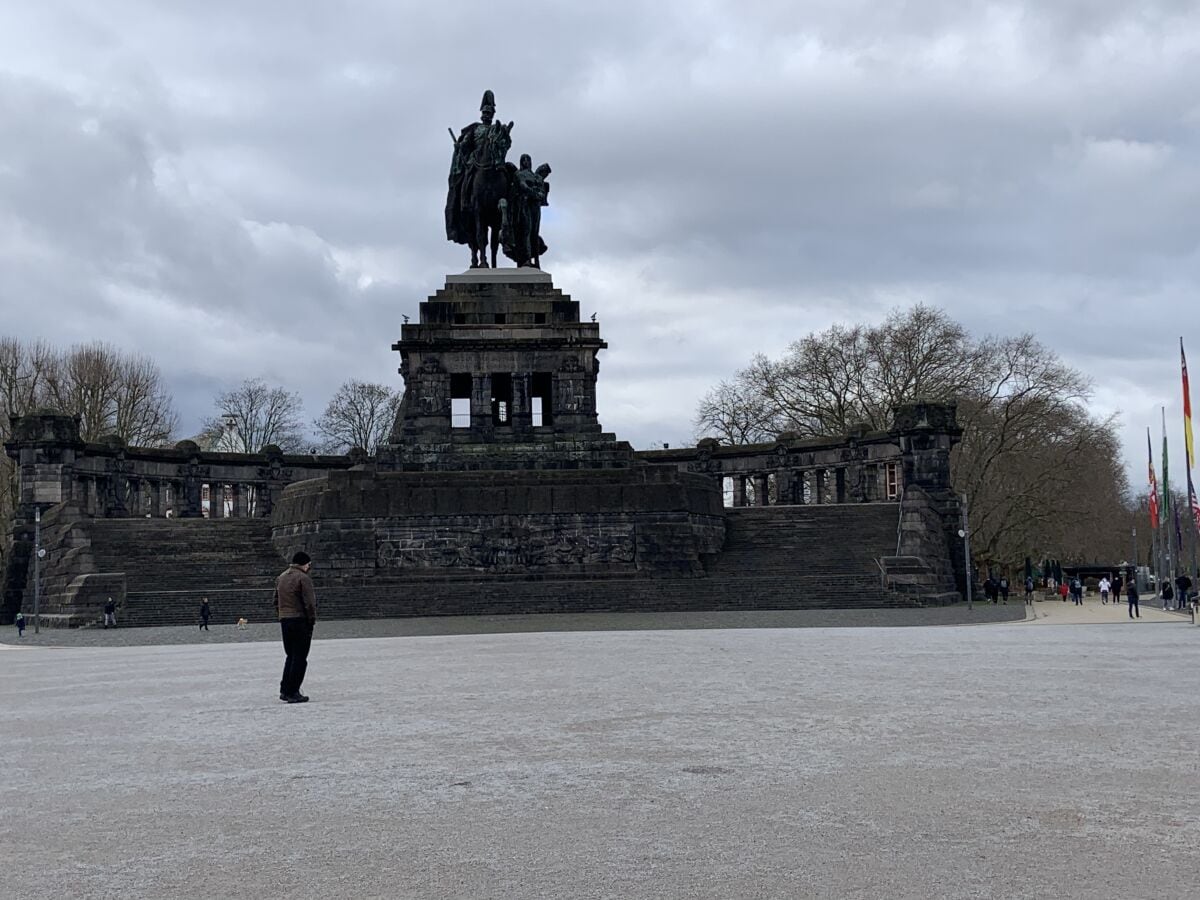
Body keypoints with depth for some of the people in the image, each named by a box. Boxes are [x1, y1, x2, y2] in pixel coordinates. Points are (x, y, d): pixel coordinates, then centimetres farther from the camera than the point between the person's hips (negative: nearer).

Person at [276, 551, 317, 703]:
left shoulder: (280, 578, 15)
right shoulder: (303, 578, -12)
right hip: (300, 621, -8)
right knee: (300, 658, -2)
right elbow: (310, 603, -16)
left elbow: (276, 601, 17)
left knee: (291, 656, 18)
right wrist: (312, 619, -7)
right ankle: (292, 693, -3)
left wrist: (283, 614, 17)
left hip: (284, 621, 8)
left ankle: (284, 690, 16)